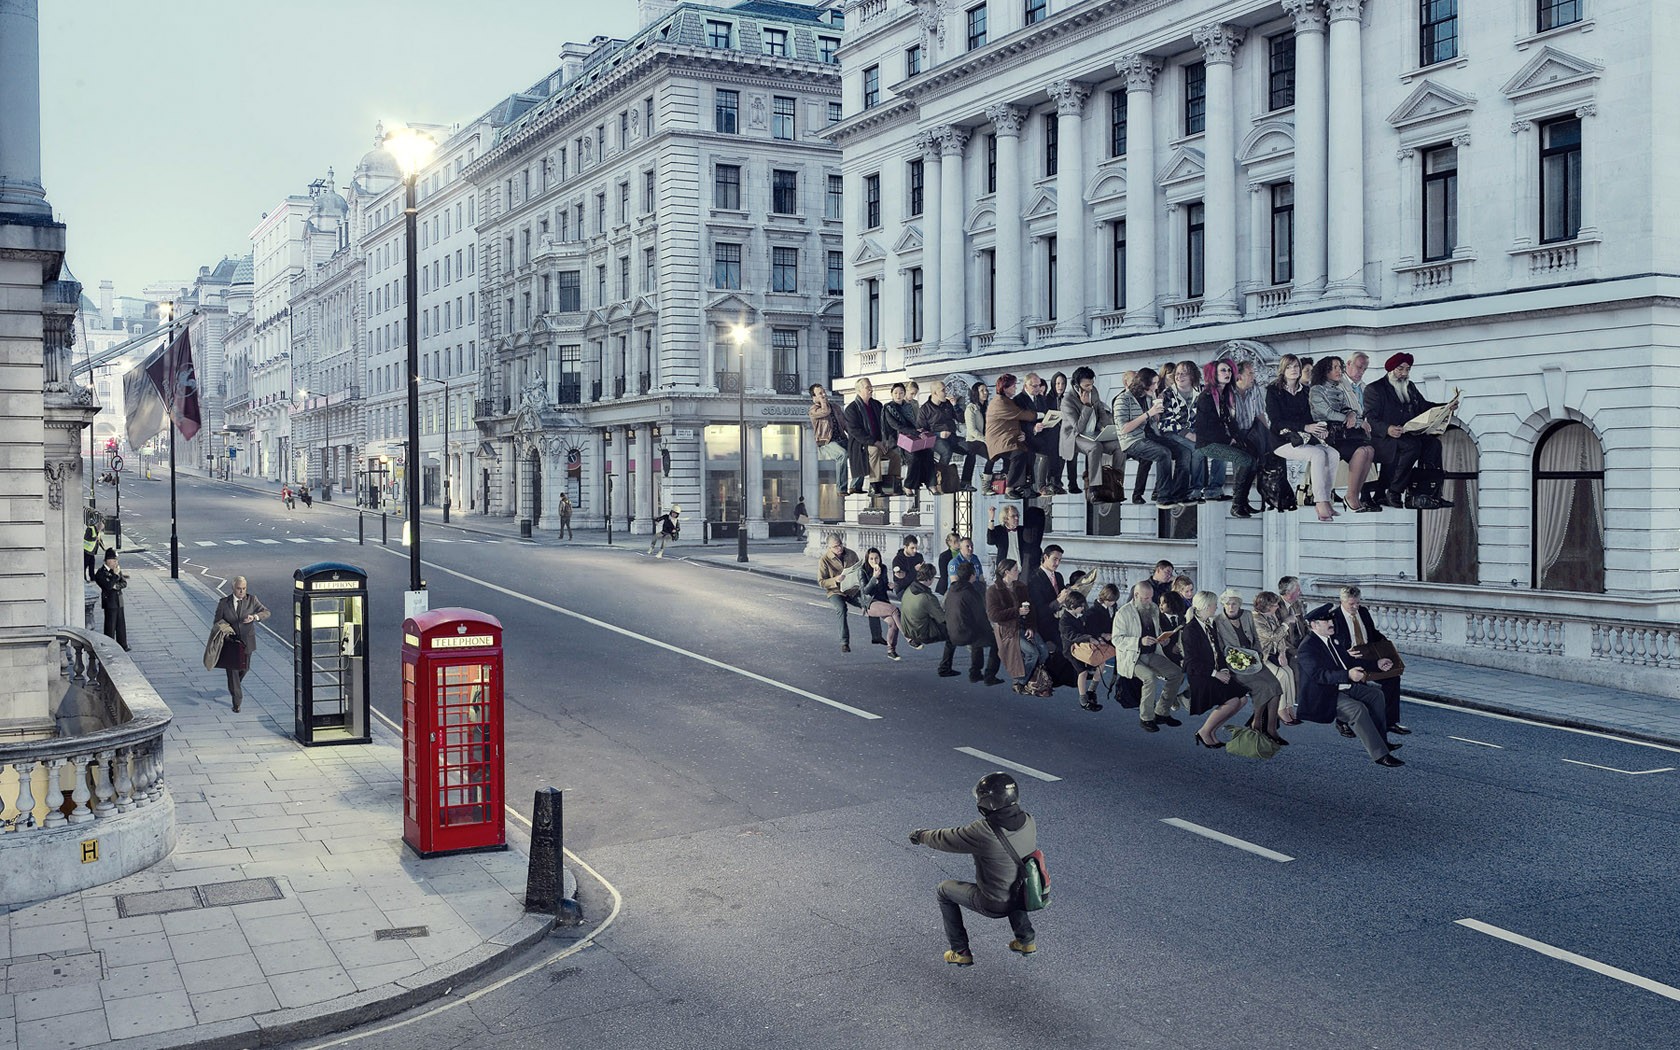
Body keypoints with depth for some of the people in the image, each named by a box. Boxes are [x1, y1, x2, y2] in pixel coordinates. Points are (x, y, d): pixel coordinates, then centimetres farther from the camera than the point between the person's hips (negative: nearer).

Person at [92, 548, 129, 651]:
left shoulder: (117, 570, 10)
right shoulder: (100, 573, -12)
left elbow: (124, 583, 7)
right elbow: (108, 586, -22)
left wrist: (117, 586, -12)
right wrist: (115, 575, -19)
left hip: (119, 601, 7)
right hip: (109, 602, -7)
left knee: (121, 624, 11)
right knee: (110, 625, -2)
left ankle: (123, 645, 19)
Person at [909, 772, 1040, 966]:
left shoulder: (982, 833, -31)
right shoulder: (1029, 821, -13)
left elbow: (946, 840, -13)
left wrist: (921, 835, 8)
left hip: (994, 905, -6)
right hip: (1026, 897, 6)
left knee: (944, 890, 18)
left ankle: (961, 953, 25)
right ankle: (1026, 938, 36)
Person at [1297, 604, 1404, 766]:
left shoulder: (1331, 638, 13)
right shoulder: (1307, 647, -17)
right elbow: (1319, 674, -30)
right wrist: (1348, 675, -39)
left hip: (1344, 686, 10)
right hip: (1324, 695, -10)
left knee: (1375, 694, 4)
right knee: (1358, 709, -27)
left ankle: (1380, 739, 5)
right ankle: (1380, 754, -25)